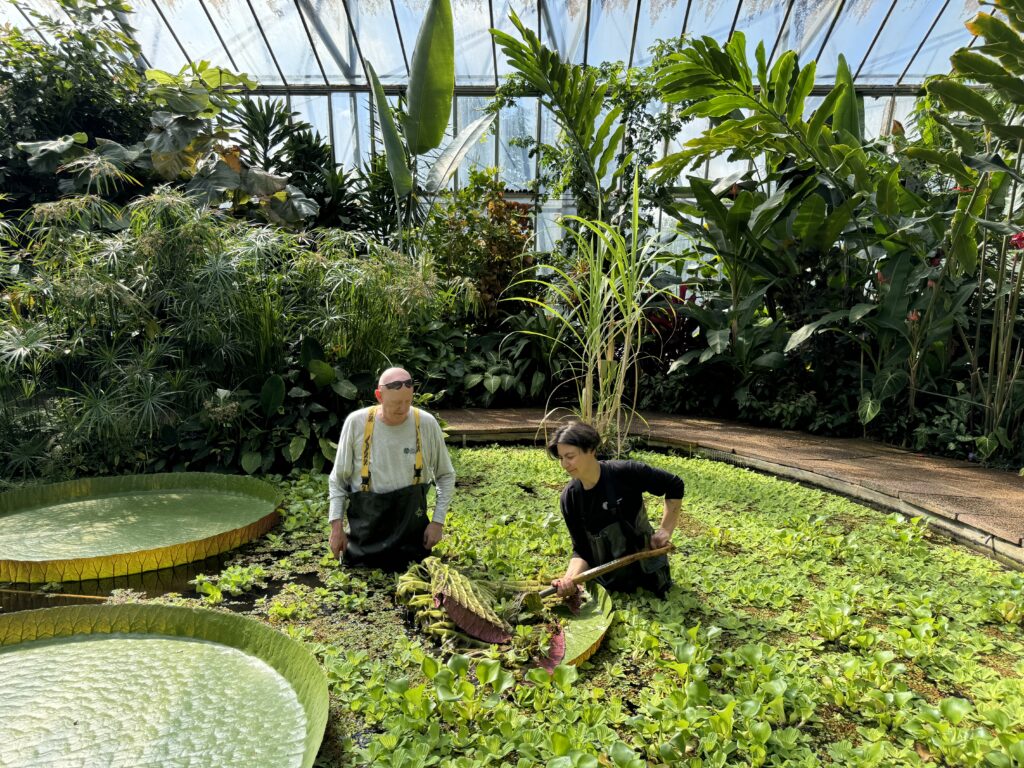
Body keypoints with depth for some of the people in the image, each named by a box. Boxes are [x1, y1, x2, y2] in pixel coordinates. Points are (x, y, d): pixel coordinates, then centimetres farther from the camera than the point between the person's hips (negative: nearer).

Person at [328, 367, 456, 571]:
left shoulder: (427, 424, -10)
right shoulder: (356, 422, -11)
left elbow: (446, 476, 2)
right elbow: (338, 479, 0)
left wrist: (438, 520, -4)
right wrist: (336, 526, -3)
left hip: (410, 525, 0)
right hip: (365, 529, 0)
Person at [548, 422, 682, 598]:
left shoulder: (625, 473, -23)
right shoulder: (570, 497, -13)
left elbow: (675, 486, -10)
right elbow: (581, 550, -10)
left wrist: (665, 530, -14)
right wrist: (570, 578, -28)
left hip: (647, 571, -2)